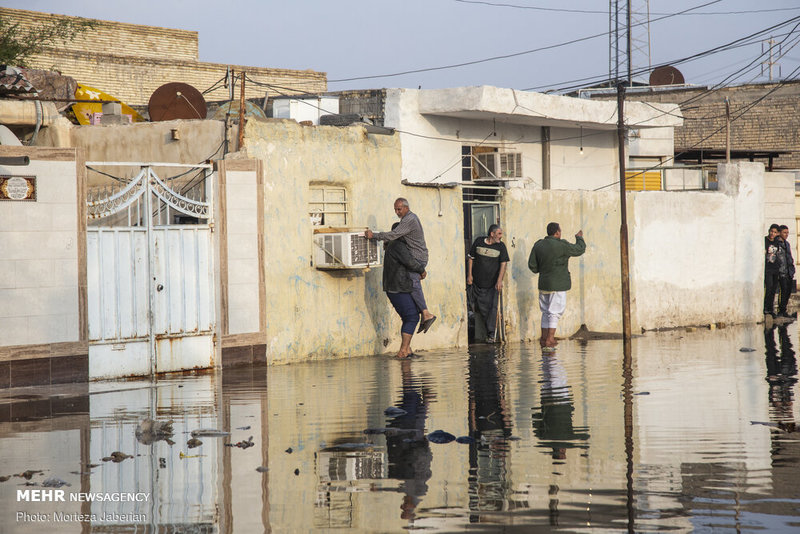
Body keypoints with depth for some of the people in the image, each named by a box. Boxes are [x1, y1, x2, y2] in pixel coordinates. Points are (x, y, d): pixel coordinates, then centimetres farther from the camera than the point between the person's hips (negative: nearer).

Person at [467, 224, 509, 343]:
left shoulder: (501, 246, -2)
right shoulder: (478, 242, 1)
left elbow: (503, 264, -6)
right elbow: (471, 258, 9)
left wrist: (500, 280, -17)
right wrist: (469, 274, 3)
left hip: (493, 284, -1)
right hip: (478, 282, 1)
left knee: (492, 307, -6)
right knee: (481, 307, 2)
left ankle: (491, 334, -4)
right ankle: (490, 326, 22)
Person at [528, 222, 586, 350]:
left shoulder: (538, 245, 3)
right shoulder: (562, 245, -13)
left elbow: (532, 265, 4)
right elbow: (580, 249, 0)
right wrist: (579, 238, 19)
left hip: (543, 284, 6)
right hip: (557, 284, -6)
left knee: (546, 312, 14)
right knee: (555, 312, -3)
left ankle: (544, 339, 13)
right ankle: (550, 340, -8)